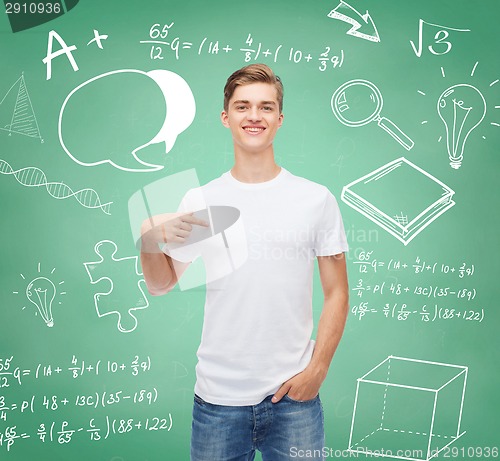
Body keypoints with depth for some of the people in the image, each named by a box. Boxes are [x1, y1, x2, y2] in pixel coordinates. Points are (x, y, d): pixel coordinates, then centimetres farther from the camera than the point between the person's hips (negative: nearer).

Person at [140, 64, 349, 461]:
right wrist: (149, 238, -15)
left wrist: (317, 369, -7)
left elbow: (336, 295, 1)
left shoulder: (317, 200, -1)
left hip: (293, 398, 0)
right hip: (217, 398, 1)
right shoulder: (200, 201, 2)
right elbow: (161, 285, 4)